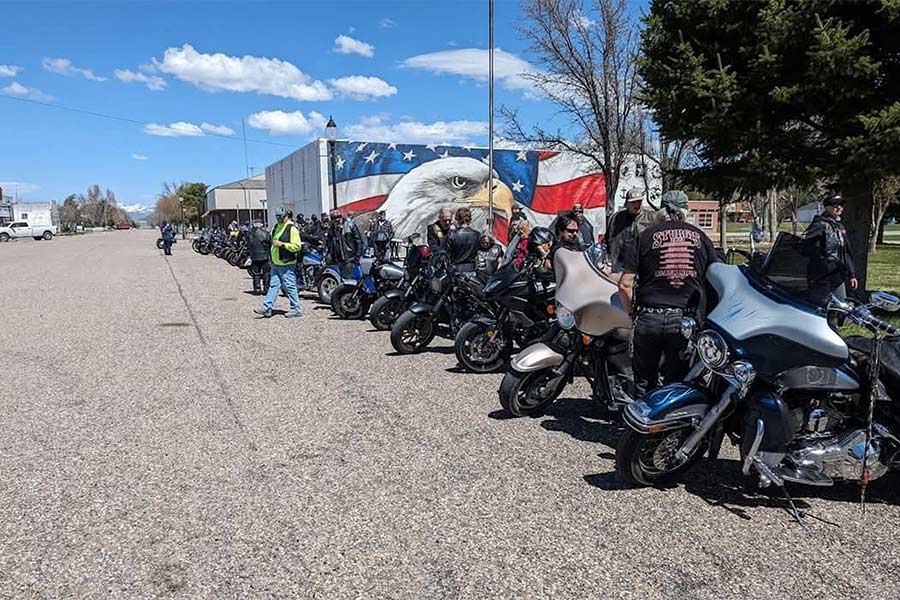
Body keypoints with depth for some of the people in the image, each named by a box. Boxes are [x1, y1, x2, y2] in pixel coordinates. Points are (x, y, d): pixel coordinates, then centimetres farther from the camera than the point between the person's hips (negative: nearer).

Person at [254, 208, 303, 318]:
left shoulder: (292, 229, -12)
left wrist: (282, 244, -22)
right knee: (273, 285, 7)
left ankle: (296, 309, 6)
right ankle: (267, 308, 8)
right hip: (275, 264, 8)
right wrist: (271, 255, 23)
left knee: (290, 287, -3)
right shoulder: (277, 227, 16)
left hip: (286, 264, -8)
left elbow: (297, 246, -19)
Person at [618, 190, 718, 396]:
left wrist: (632, 313, 10)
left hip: (648, 318, -1)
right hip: (687, 321, 2)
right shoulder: (700, 237, 10)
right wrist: (706, 316, 19)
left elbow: (625, 285, -4)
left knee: (645, 382, 10)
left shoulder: (646, 236, 3)